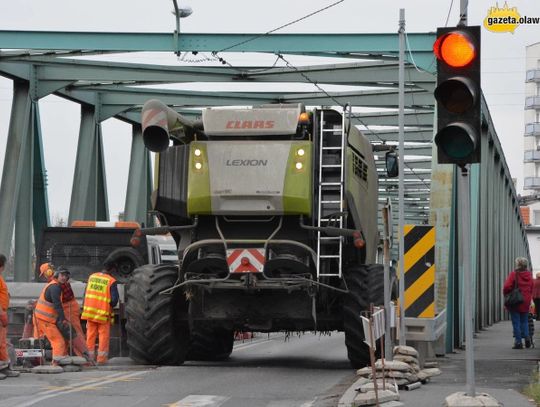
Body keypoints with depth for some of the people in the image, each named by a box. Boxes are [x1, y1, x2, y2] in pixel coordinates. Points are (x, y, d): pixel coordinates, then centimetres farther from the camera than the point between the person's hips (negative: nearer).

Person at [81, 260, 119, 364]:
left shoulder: (92, 277, 6)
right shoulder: (111, 281, -11)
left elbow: (86, 293, 10)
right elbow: (114, 299, -14)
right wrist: (110, 306, 6)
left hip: (90, 311, 5)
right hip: (103, 313, -5)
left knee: (90, 335, 11)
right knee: (104, 336, 5)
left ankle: (89, 358, 13)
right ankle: (101, 359, 4)